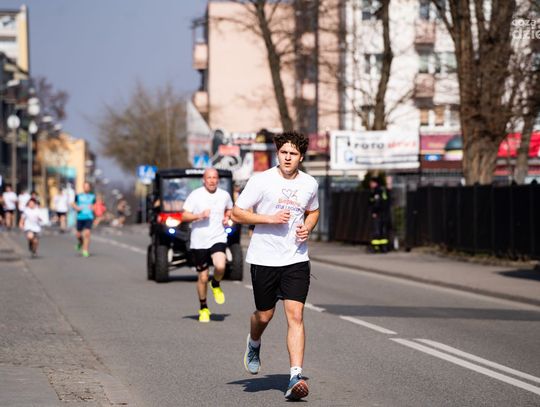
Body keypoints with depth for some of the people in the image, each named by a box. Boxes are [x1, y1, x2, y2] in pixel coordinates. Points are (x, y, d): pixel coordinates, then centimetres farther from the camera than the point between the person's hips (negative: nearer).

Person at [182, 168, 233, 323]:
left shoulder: (224, 195, 6)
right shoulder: (195, 195, -4)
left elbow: (229, 209, 25)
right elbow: (184, 216, -4)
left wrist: (227, 217, 4)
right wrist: (199, 215, -20)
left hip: (218, 238, 1)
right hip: (199, 241, -1)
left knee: (220, 266, -27)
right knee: (202, 277, 4)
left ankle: (216, 285, 7)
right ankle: (203, 308, 23)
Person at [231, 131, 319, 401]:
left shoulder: (309, 184, 5)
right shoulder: (261, 181, -7)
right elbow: (237, 213, -5)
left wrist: (307, 228, 2)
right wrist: (270, 219, -16)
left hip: (296, 259, 2)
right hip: (264, 258, -2)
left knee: (295, 315, -11)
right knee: (264, 315, 9)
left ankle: (296, 378, -14)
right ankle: (254, 345, 45)